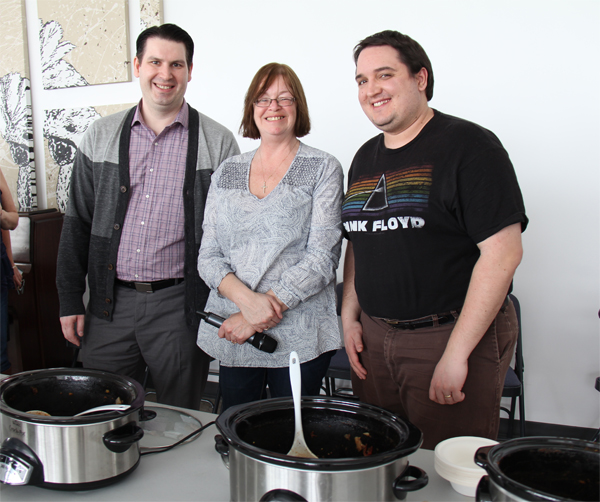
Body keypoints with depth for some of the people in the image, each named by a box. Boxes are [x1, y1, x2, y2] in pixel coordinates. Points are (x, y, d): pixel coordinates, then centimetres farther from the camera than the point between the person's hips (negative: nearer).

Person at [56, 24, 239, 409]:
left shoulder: (218, 142, 0)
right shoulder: (101, 136, 7)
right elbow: (77, 223, 10)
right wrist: (70, 301, 7)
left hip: (181, 305, -2)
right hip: (109, 304, 3)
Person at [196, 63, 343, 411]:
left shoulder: (323, 169, 0)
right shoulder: (227, 172, 10)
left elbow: (322, 258, -9)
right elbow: (208, 255, 6)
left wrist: (264, 312, -14)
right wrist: (246, 298, -14)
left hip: (299, 338, -3)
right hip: (231, 336, 3)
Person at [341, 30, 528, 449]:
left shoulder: (468, 145, -10)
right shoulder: (366, 158, 12)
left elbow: (503, 254, -17)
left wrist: (456, 353, -19)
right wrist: (349, 316, 8)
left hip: (454, 334, -6)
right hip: (373, 335, 6)